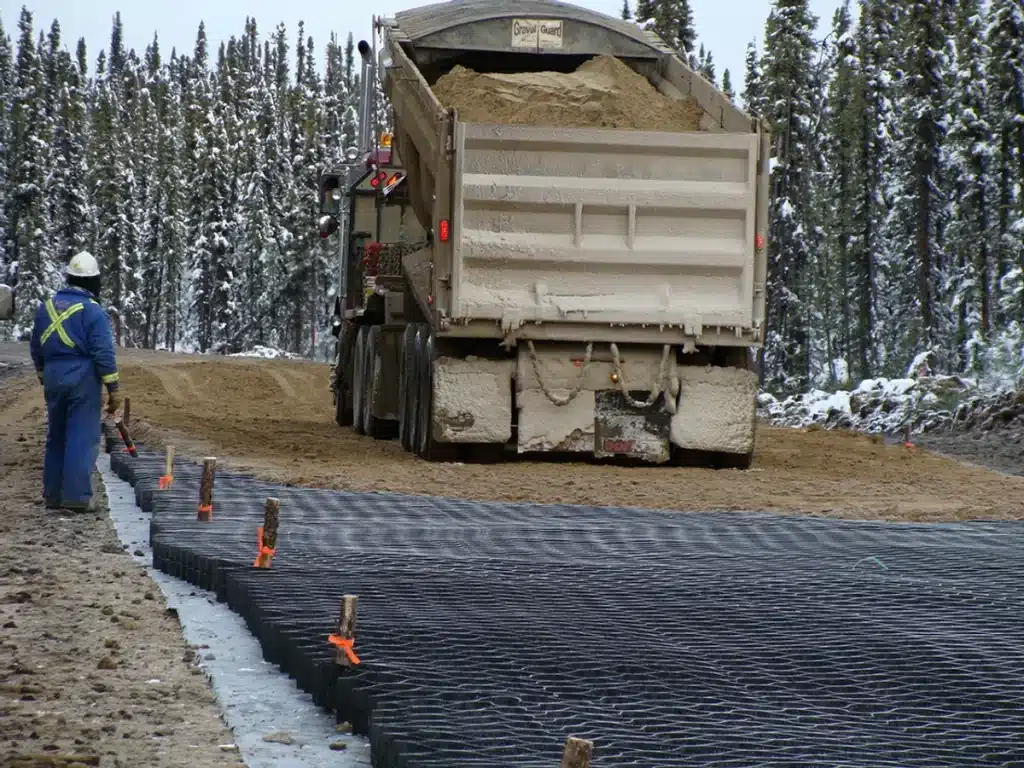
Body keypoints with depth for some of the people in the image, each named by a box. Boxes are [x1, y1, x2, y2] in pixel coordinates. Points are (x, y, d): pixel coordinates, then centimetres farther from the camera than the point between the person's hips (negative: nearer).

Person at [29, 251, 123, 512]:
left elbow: (36, 347, 17)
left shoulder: (46, 307, 10)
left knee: (56, 438, 14)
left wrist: (44, 377, 29)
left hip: (54, 376, 6)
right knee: (82, 438, -4)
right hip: (83, 376, -6)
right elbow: (104, 353, -13)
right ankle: (76, 496, -9)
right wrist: (113, 388, -10)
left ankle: (53, 494, 16)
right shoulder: (93, 311, -10)